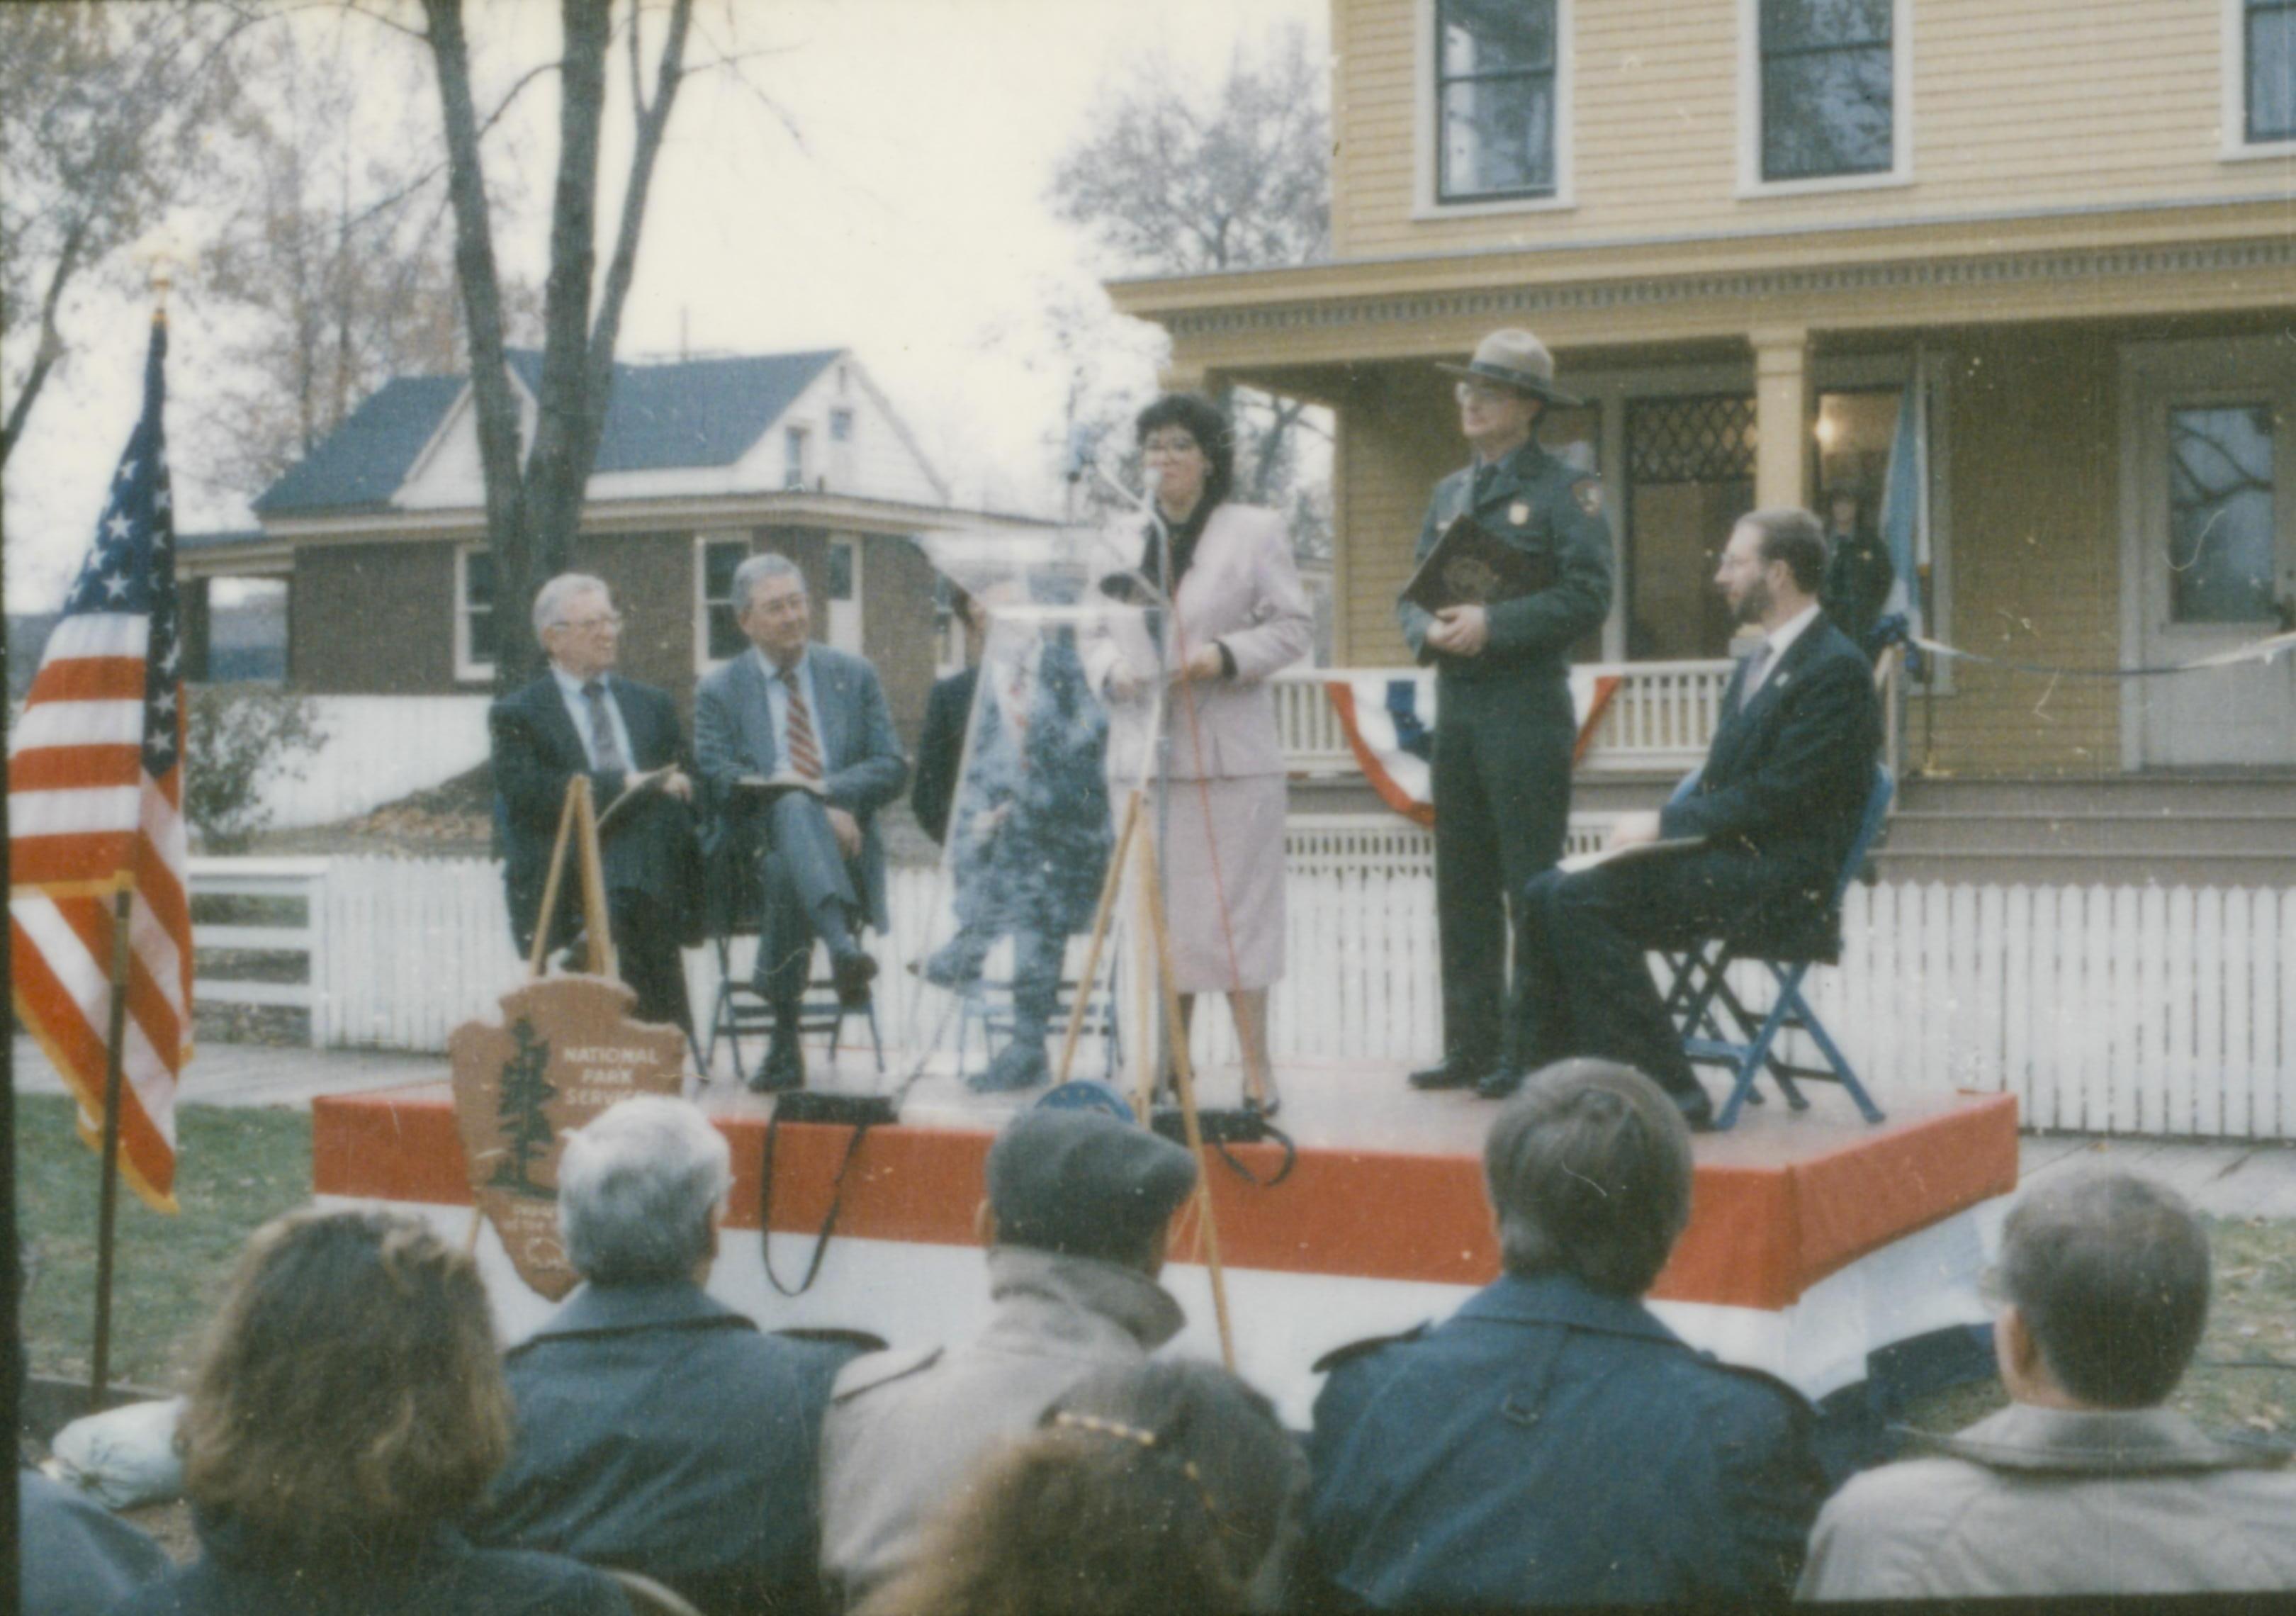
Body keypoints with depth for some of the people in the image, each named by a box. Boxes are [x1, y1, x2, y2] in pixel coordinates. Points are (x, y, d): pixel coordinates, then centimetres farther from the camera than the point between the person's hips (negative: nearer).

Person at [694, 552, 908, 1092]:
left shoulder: (854, 677, 17)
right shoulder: (718, 692, 11)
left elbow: (893, 768, 6)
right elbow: (721, 785, -4)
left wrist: (828, 790, -13)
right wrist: (809, 804, -18)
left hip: (843, 849, 2)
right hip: (753, 846, -2)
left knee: (786, 872, -35)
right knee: (794, 807, -37)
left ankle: (785, 1041, -32)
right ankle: (842, 945, -58)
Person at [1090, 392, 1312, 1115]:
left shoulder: (1257, 531, 3)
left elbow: (1294, 627, 0)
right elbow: (1096, 630, 17)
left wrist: (1226, 656, -16)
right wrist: (1112, 670, -4)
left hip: (1231, 754, -4)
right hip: (1144, 750, 4)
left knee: (1235, 905, -5)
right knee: (1158, 908, 5)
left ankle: (1256, 1066, -1)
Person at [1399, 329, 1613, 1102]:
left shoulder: (1566, 489, -3)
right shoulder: (1450, 492, 18)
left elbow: (1588, 596, -12)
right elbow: (1413, 592, 18)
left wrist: (1494, 624, -19)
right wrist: (1428, 628, -5)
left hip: (1527, 711, -7)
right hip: (1456, 710, 7)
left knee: (1533, 889, -4)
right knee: (1462, 887, 9)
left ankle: (1533, 1051, 2)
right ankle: (1471, 1044, 16)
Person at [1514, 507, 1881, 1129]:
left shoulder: (1835, 669, -9)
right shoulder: (1757, 663, 21)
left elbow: (1776, 797, -17)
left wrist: (1664, 823, -14)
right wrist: (1658, 826, 1)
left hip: (1778, 879, -9)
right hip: (1722, 856, 9)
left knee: (1582, 901, -25)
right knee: (1547, 895, -6)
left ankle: (1670, 1092, -20)